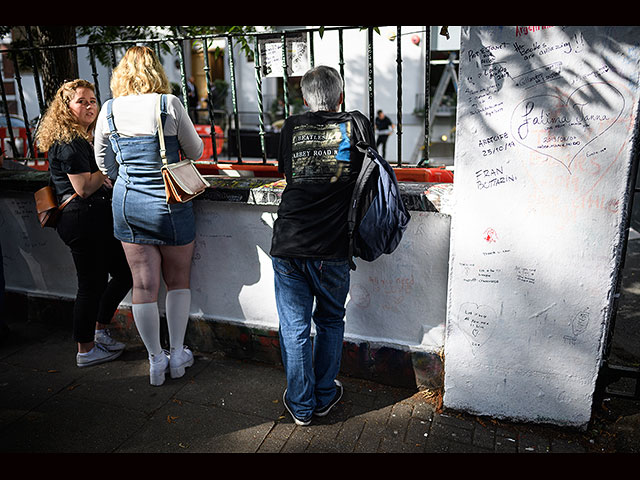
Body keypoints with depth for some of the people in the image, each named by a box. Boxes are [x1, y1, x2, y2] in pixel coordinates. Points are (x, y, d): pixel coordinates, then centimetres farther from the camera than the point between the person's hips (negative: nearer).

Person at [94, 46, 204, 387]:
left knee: (143, 285, 9)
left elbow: (104, 164, 10)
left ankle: (156, 359, 20)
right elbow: (196, 151, 1)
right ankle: (177, 355, 22)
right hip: (170, 204, -2)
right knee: (178, 281, 13)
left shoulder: (109, 110, 2)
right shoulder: (169, 104, -8)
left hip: (127, 205, 3)